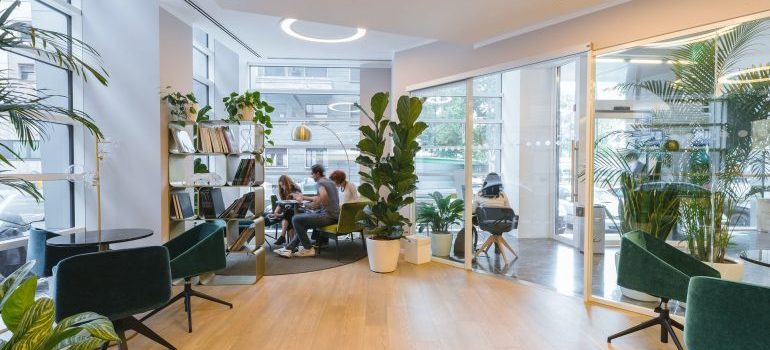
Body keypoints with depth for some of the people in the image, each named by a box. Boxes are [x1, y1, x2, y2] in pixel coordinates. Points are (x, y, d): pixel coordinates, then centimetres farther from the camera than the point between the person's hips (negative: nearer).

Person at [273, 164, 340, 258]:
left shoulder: (320, 183, -9)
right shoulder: (329, 181, 21)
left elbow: (324, 195, -31)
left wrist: (312, 205, -14)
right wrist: (303, 197, 39)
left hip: (328, 216, -10)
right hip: (334, 215, 10)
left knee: (296, 219, -8)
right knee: (304, 216, 21)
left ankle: (308, 249, -3)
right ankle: (290, 247, 16)